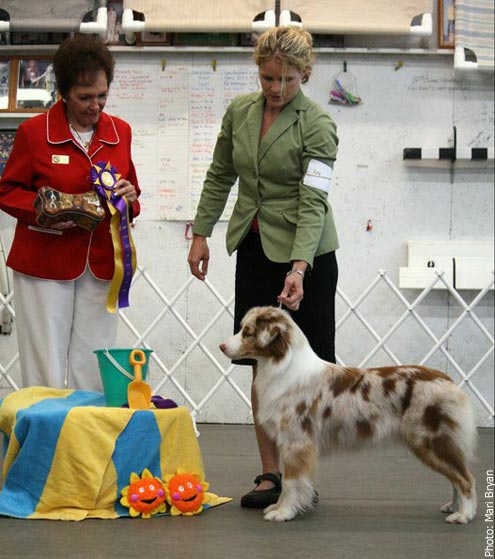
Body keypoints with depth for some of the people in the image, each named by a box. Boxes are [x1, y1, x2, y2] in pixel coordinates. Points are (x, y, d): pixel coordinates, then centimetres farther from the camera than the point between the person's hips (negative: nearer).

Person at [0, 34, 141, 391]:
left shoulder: (121, 132, 8)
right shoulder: (34, 131, -2)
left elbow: (131, 193, 19)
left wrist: (129, 198, -5)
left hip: (101, 264, 3)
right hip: (44, 264, -3)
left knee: (93, 372, 1)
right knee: (45, 367, -3)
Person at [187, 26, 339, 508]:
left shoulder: (317, 125, -14)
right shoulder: (239, 111, 4)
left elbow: (312, 202, -22)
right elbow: (219, 177, 14)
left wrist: (298, 269, -32)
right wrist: (201, 233, 9)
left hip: (304, 255, -5)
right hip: (254, 248, 5)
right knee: (262, 365, 5)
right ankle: (270, 474, 10)